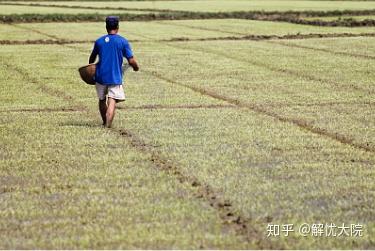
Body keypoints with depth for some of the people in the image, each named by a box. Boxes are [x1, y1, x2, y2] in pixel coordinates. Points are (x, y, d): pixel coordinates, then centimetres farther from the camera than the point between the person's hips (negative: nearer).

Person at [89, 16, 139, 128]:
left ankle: (105, 123, 35)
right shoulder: (123, 41, -4)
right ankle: (108, 125, -24)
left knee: (102, 100, 20)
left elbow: (92, 58, 21)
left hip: (101, 76, 3)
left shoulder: (99, 41, 5)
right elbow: (131, 61, -7)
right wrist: (136, 67, 16)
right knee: (112, 102, -8)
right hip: (115, 77, -3)